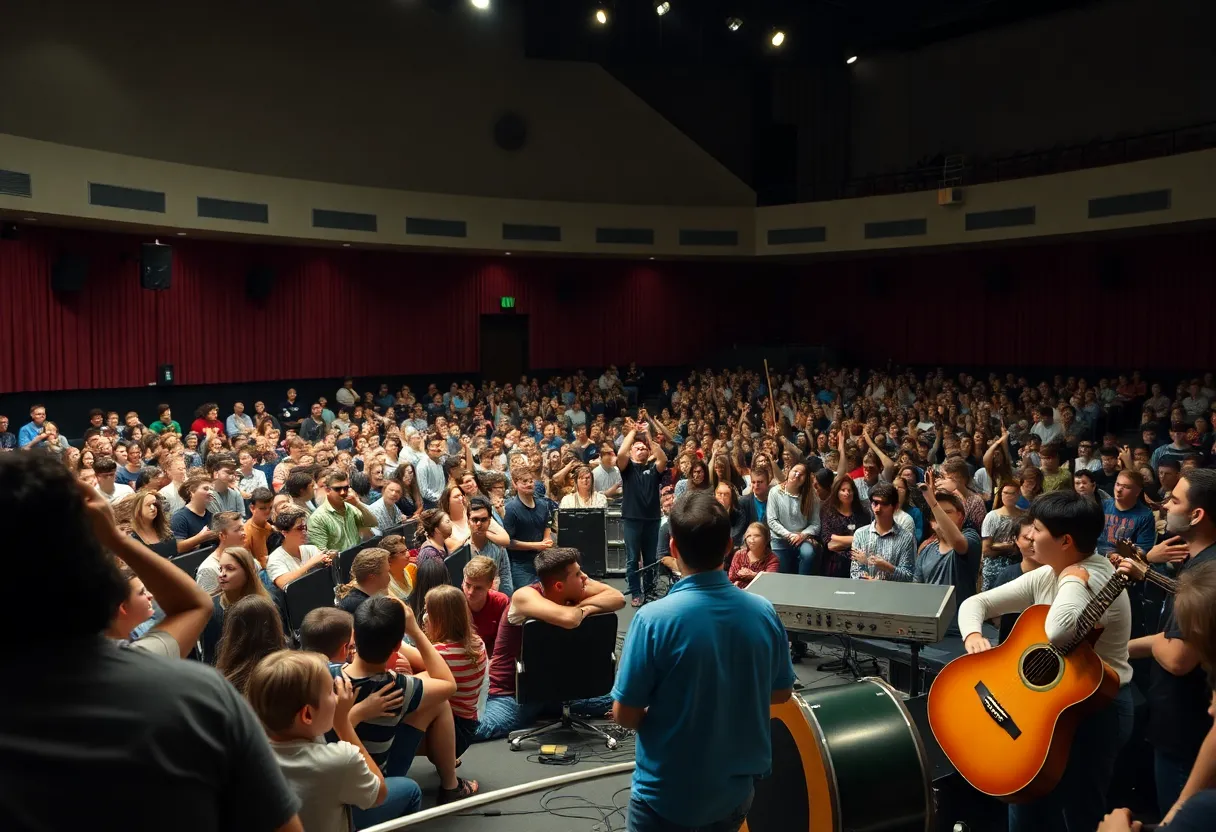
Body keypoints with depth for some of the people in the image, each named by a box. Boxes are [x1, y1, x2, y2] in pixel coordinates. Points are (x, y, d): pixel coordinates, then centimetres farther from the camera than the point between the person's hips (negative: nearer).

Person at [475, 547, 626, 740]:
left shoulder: (573, 588, -6)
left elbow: (618, 599, -14)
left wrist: (580, 605, -24)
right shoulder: (525, 596, -25)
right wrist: (584, 610, -20)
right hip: (511, 693, -7)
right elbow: (568, 619, -42)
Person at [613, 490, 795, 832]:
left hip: (667, 794, -4)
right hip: (737, 789, 4)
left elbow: (625, 714, -16)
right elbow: (781, 693, 3)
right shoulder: (763, 611, -11)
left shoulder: (654, 618, -23)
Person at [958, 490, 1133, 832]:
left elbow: (1058, 632, -46)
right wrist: (973, 635, -18)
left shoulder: (1095, 578, -25)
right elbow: (976, 602, 3)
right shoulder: (1044, 576, 1)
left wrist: (1073, 579, -30)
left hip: (1096, 707, -8)